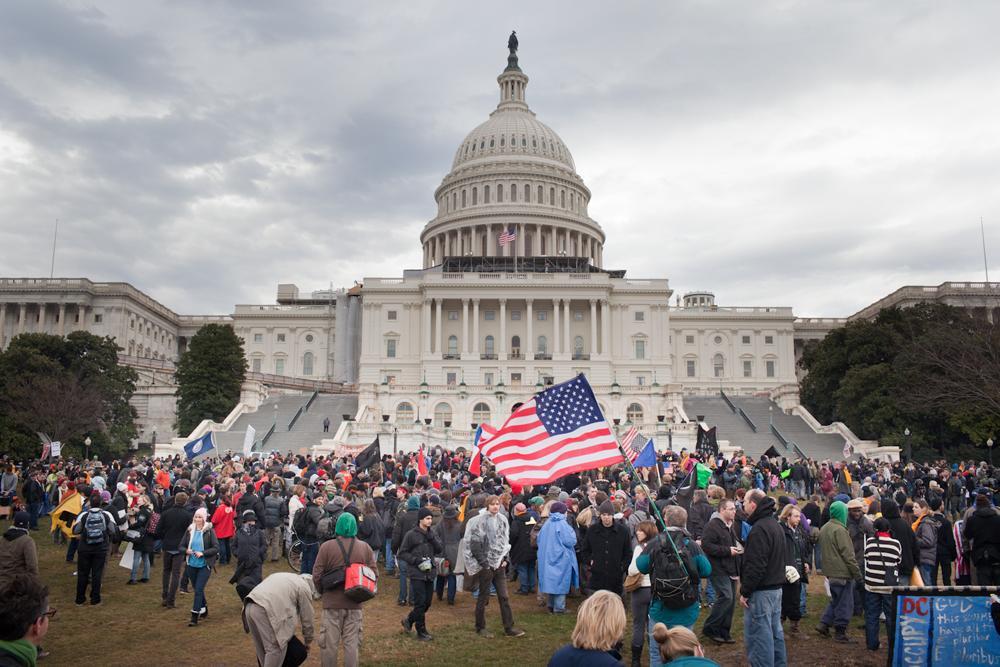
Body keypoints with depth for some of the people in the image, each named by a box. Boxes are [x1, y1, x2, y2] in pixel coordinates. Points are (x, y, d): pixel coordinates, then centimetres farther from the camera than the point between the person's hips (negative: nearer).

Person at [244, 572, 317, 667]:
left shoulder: (289, 578, 31)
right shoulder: (304, 588, 9)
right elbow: (307, 619, 14)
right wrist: (307, 642, 29)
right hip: (265, 610, -8)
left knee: (261, 649, 20)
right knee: (276, 648, 1)